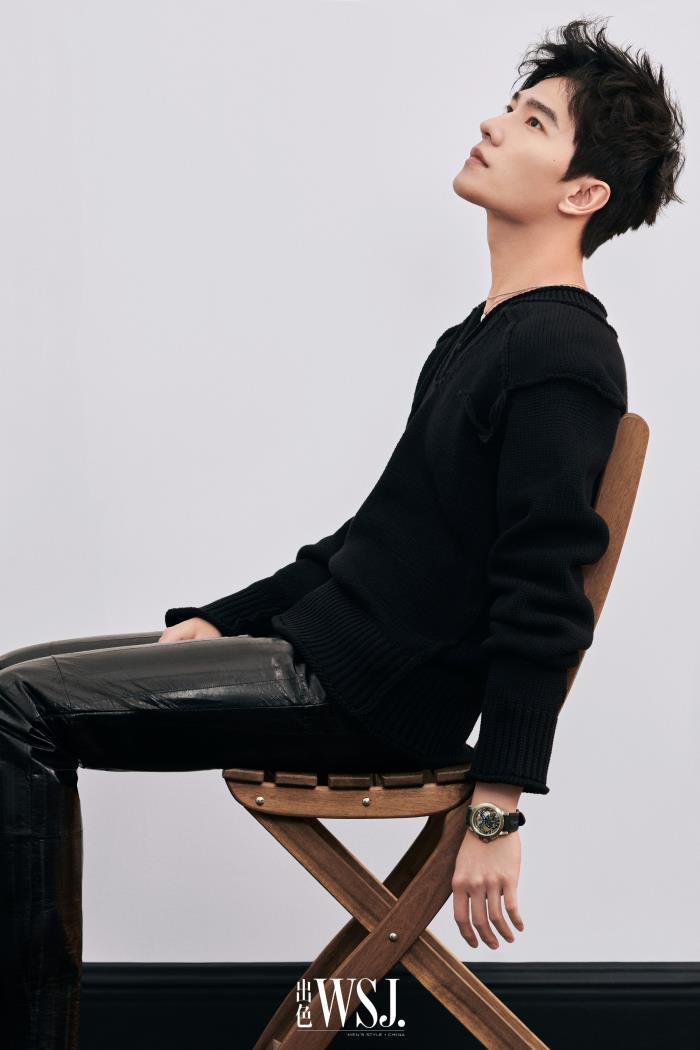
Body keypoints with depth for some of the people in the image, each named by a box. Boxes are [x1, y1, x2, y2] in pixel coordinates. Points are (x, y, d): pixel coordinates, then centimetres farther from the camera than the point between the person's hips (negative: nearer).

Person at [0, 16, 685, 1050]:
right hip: (321, 650, 10)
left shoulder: (562, 356, -14)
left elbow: (546, 604, -19)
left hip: (367, 694, -10)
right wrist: (221, 621, 17)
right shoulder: (483, 336, 18)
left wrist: (496, 808, -20)